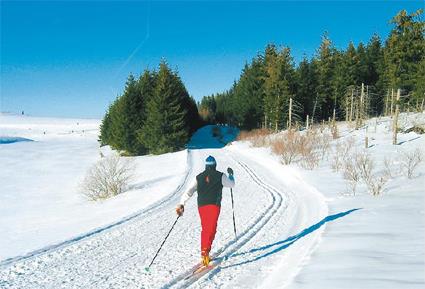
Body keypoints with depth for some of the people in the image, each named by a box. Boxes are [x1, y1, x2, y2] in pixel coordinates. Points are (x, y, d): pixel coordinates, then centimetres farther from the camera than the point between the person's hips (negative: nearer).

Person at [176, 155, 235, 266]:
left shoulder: (199, 177, 13)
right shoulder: (220, 176, 6)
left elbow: (189, 191, 4)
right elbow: (231, 184, 21)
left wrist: (181, 204, 0)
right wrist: (231, 174, 39)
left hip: (201, 206, 4)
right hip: (214, 205, -4)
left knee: (205, 229, 19)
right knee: (211, 230, -13)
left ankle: (204, 252, 25)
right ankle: (205, 251, -32)